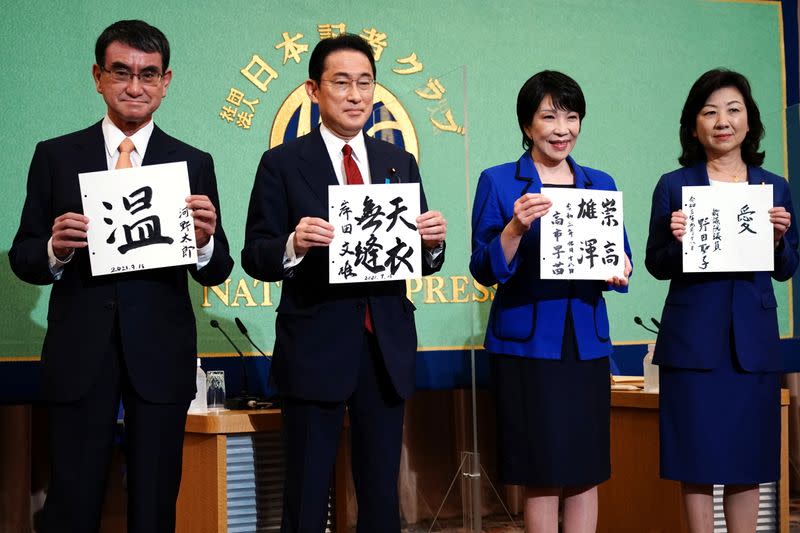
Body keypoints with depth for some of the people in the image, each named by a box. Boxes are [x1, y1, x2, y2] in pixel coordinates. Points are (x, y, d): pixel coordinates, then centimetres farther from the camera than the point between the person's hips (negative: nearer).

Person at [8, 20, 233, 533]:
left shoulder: (194, 163, 4)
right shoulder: (56, 157, 4)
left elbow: (215, 272, 2)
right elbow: (22, 257, 4)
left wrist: (205, 240, -20)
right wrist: (55, 249, -18)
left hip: (160, 353, 1)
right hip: (80, 352, 0)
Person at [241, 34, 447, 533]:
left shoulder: (401, 163, 9)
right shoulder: (283, 163, -2)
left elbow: (423, 261, 9)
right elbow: (255, 257, -6)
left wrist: (434, 242, -13)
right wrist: (293, 245, -26)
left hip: (387, 350, 4)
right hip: (315, 349, -3)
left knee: (383, 492, 12)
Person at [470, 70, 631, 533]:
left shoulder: (600, 184, 12)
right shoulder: (498, 182, 0)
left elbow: (621, 259, 13)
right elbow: (485, 271, -5)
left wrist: (618, 271, -10)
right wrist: (516, 227, -22)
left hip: (587, 342, 4)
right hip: (527, 343, -4)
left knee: (586, 471, 5)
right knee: (543, 475, 0)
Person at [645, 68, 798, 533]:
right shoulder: (674, 186, 2)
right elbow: (657, 266, 3)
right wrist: (676, 240, -17)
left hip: (754, 338, 2)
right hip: (694, 337, -2)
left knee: (748, 460, 7)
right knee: (697, 458, 1)